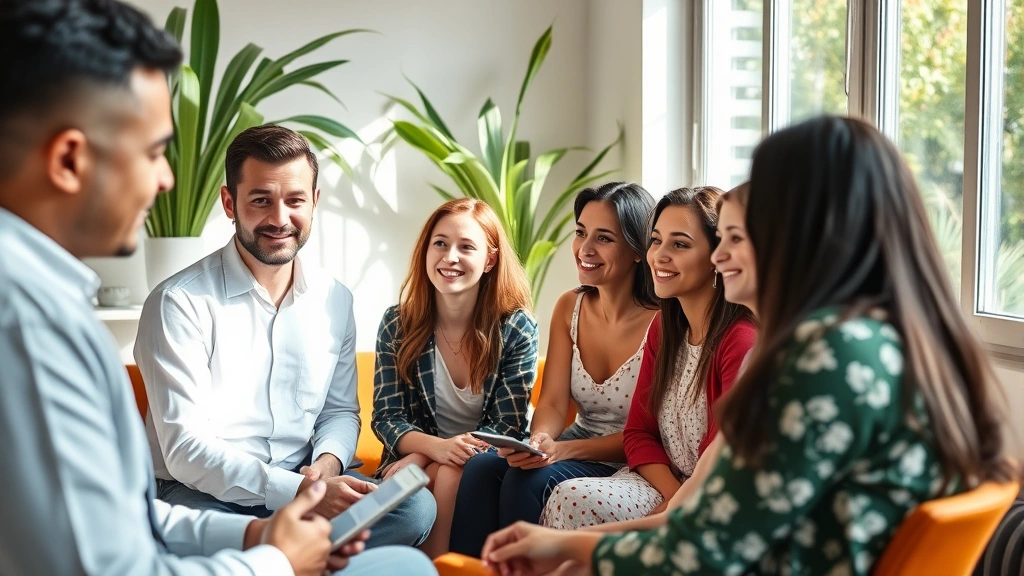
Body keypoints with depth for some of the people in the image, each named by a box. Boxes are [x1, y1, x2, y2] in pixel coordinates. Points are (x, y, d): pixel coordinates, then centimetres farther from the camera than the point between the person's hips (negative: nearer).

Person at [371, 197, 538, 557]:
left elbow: (506, 427, -8)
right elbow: (386, 418, -3)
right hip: (413, 463, 1)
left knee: (451, 476, -32)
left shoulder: (517, 328, -6)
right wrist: (437, 447, -26)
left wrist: (424, 463, -21)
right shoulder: (397, 325, -1)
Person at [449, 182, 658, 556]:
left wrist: (562, 449, -25)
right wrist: (539, 440, -23)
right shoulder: (569, 308, 3)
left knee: (530, 479, -28)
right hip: (575, 448, 6)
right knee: (481, 467, -20)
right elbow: (553, 403, 0)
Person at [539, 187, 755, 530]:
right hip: (662, 483, 7)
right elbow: (639, 432, 8)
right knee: (569, 498, -21)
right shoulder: (664, 328, 8)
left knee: (577, 501, -26)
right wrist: (674, 494, -9)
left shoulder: (742, 342, -19)